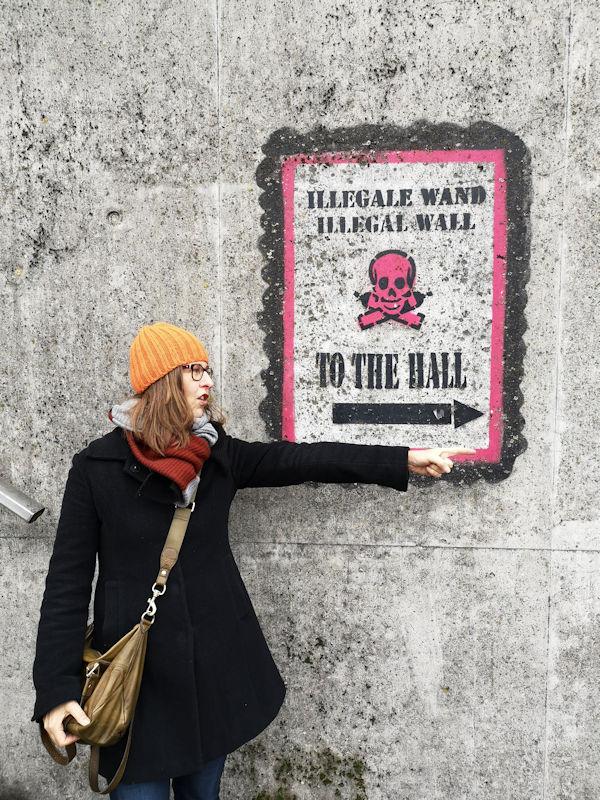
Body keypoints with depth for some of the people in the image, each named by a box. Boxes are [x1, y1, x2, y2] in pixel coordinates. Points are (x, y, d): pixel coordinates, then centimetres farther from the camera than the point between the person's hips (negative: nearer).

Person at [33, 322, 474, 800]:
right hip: (137, 669, -3)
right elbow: (68, 580, -8)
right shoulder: (98, 466, -10)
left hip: (216, 663, 4)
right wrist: (57, 688, -12)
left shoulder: (219, 454, 1)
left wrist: (406, 460, -7)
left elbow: (300, 460, -3)